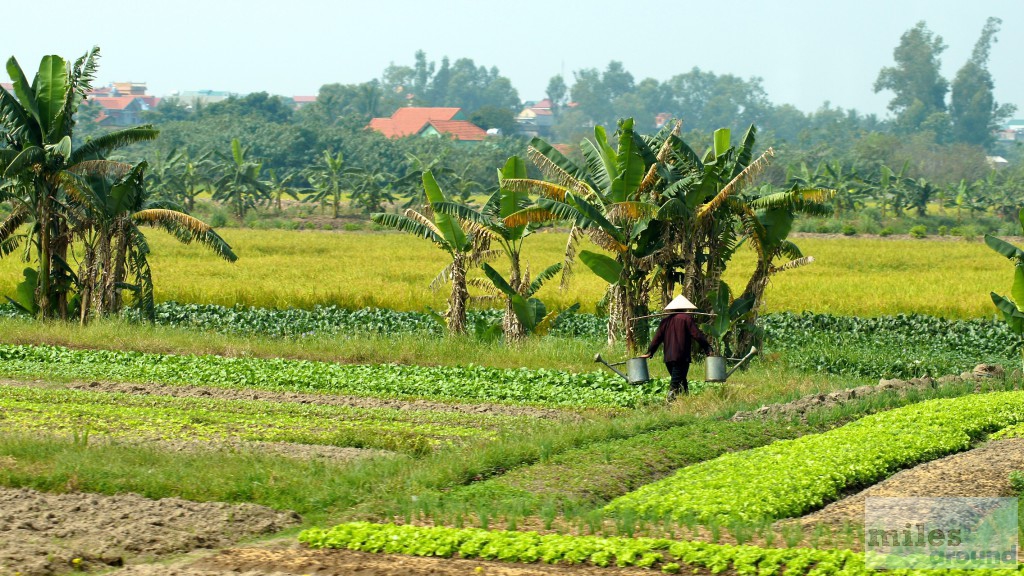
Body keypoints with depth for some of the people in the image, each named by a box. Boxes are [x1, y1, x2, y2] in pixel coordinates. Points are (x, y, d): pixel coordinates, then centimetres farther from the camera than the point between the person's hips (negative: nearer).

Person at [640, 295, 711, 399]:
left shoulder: (666, 320, 12)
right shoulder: (686, 318, -2)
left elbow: (657, 338, 12)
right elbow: (697, 335, -7)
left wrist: (650, 352, 18)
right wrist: (708, 349, -5)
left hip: (668, 358, 5)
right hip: (682, 357, -5)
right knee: (675, 384, -7)